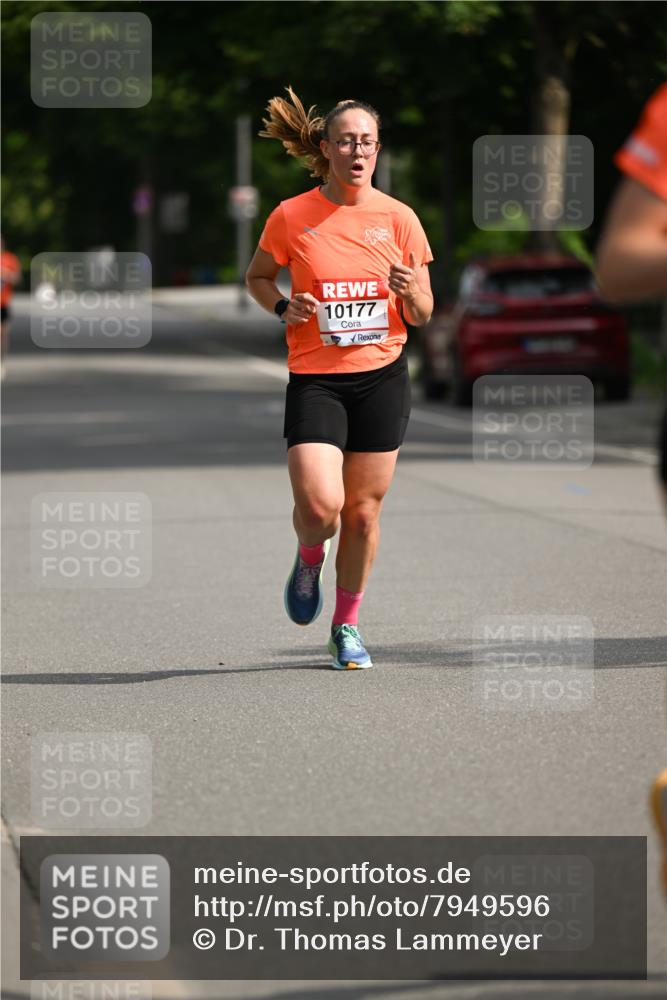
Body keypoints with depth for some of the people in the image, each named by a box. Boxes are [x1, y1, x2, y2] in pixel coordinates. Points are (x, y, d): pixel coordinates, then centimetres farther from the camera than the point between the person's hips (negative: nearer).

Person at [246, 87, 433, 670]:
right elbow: (257, 277, 15)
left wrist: (409, 292, -15)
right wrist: (283, 308, -5)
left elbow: (422, 315, 7)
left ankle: (347, 625, 24)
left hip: (382, 377, 1)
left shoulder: (398, 218, 1)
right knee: (319, 505, -16)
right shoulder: (291, 217, -2)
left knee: (364, 511, 5)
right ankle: (309, 560, 20)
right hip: (315, 377, -1)